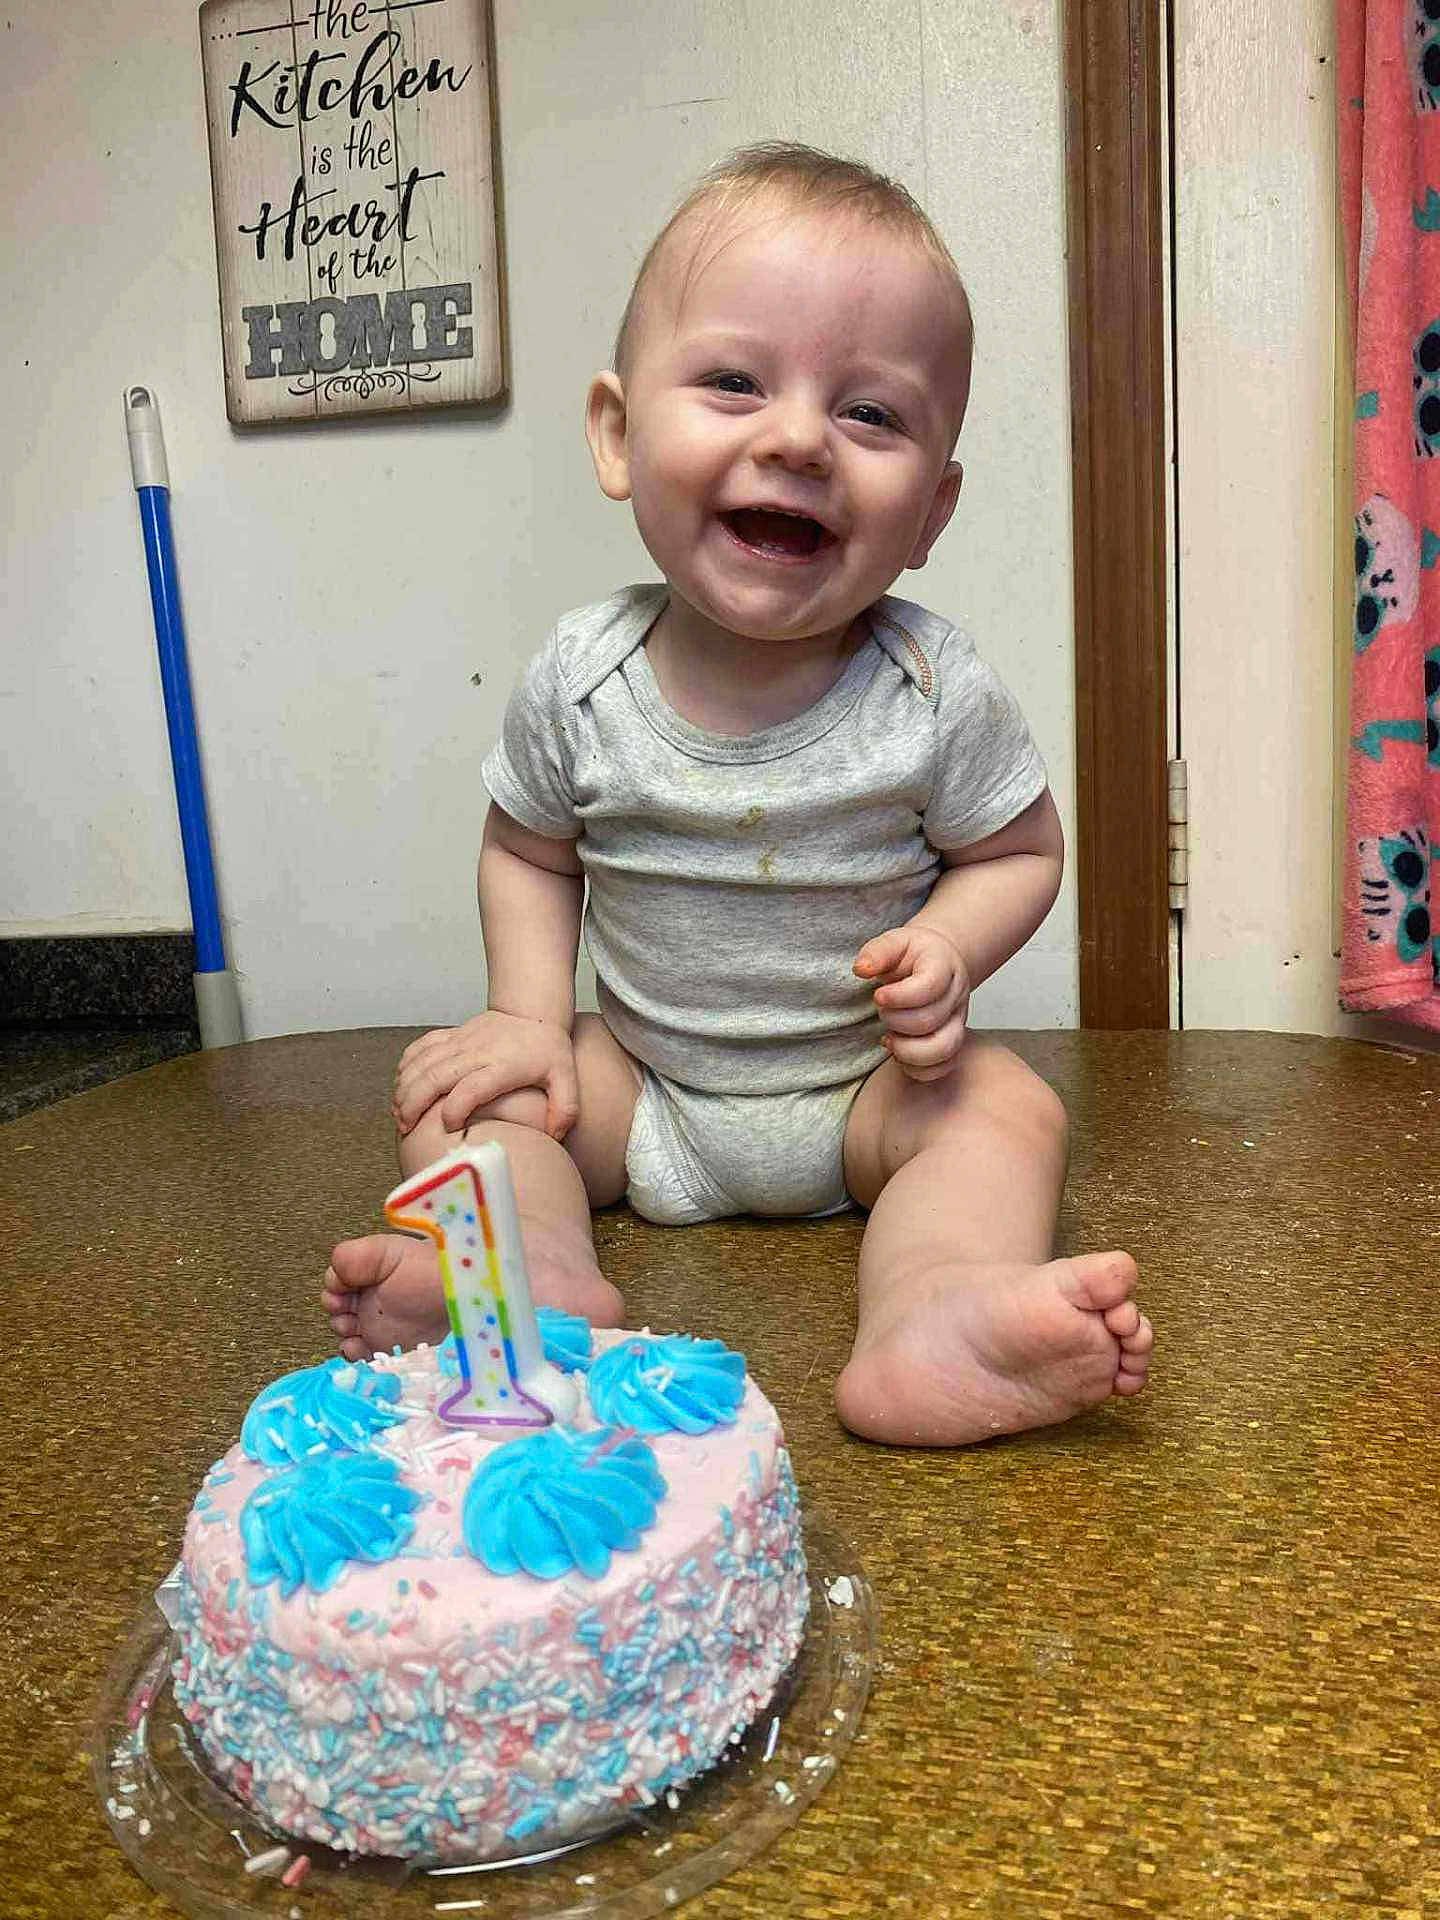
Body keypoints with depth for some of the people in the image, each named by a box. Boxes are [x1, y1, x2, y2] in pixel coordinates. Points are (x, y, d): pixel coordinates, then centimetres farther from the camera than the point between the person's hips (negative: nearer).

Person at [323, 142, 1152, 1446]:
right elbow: (528, 853, 4)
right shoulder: (580, 681, -12)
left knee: (1006, 1107, -26)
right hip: (642, 1082, 2)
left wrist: (945, 950, -23)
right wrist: (532, 1016, -11)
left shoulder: (933, 691, -17)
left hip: (866, 1085, -2)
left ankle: (932, 1313, -47)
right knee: (463, 1085, -12)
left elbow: (1021, 851, -2)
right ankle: (540, 1275, -36)